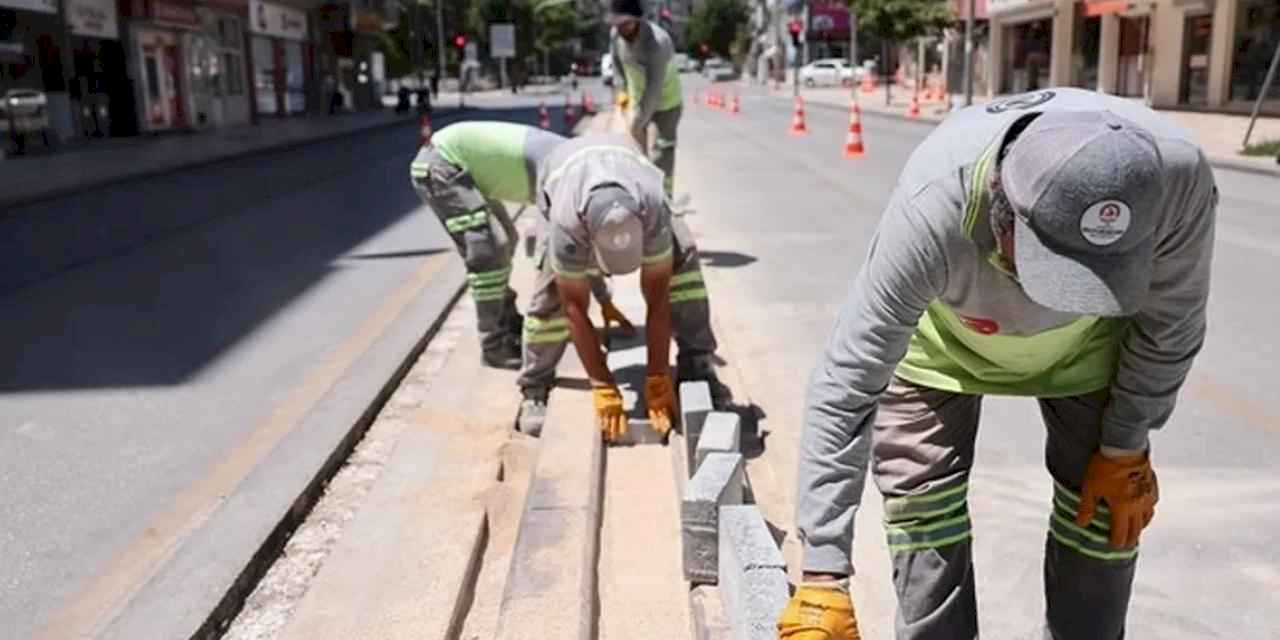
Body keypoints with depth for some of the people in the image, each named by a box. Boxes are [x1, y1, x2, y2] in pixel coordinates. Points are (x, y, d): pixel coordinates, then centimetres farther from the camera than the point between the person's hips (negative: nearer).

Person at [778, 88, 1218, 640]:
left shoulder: (1178, 177, -37)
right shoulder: (933, 206, -45)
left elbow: (1170, 327, -15)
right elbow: (845, 388, -41)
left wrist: (1126, 449, -6)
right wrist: (824, 578, -41)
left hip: (1085, 341, 2)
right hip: (943, 336, -2)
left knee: (1107, 510, 1)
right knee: (923, 505, -8)